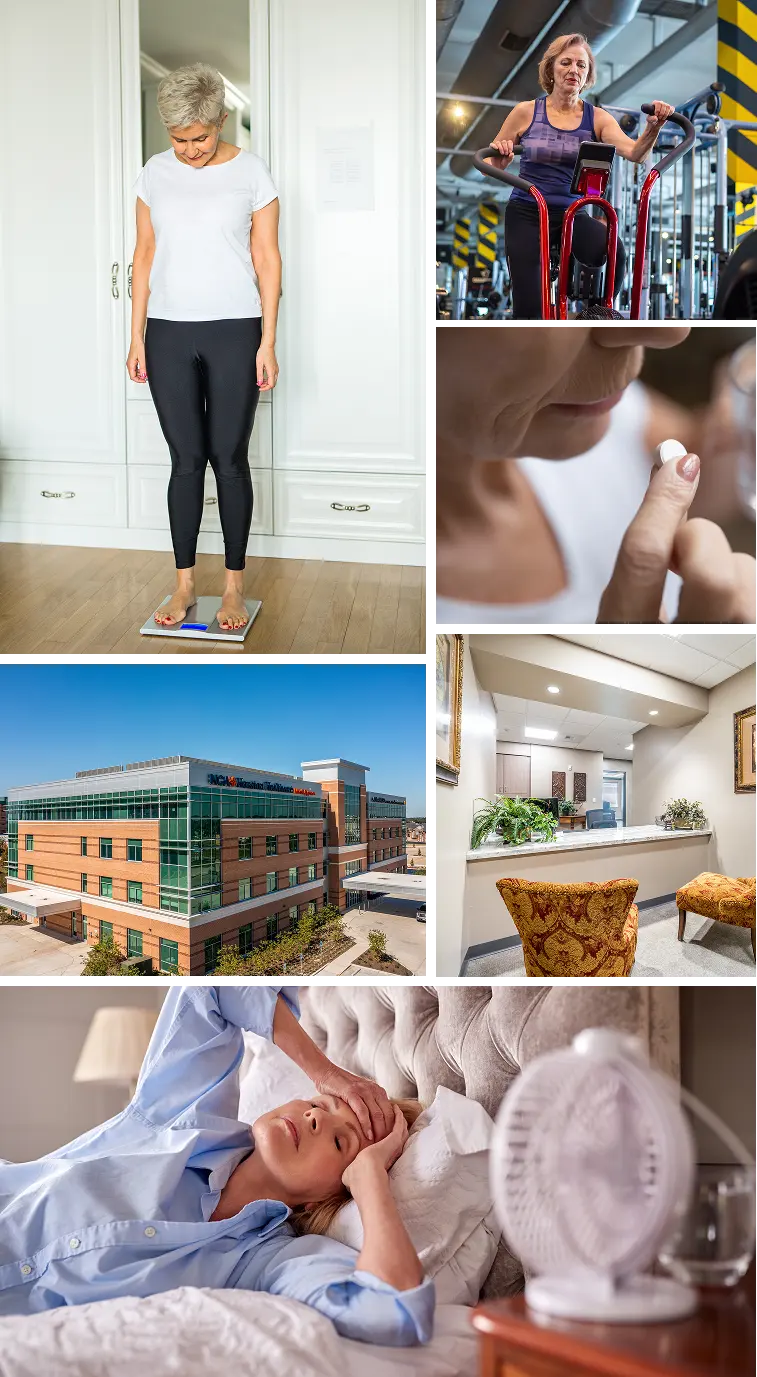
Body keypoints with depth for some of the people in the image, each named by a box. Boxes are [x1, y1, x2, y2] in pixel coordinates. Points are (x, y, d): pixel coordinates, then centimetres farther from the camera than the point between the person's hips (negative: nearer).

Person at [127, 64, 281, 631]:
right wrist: (137, 336, 5)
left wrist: (268, 342, -7)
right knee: (186, 460, 4)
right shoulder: (155, 173, 6)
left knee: (229, 458, 1)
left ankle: (235, 585, 12)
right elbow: (145, 256, 9)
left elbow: (267, 260, -2)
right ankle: (185, 584, 13)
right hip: (170, 334, 2)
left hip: (234, 333, -2)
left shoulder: (250, 172, -2)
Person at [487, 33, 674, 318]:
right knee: (529, 308, -10)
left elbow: (634, 153, -14)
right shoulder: (526, 112, -1)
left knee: (614, 252, -29)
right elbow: (489, 165, 6)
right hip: (527, 215, -1)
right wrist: (499, 158, -17)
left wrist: (653, 127, -34)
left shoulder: (597, 118, 1)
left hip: (573, 215, 1)